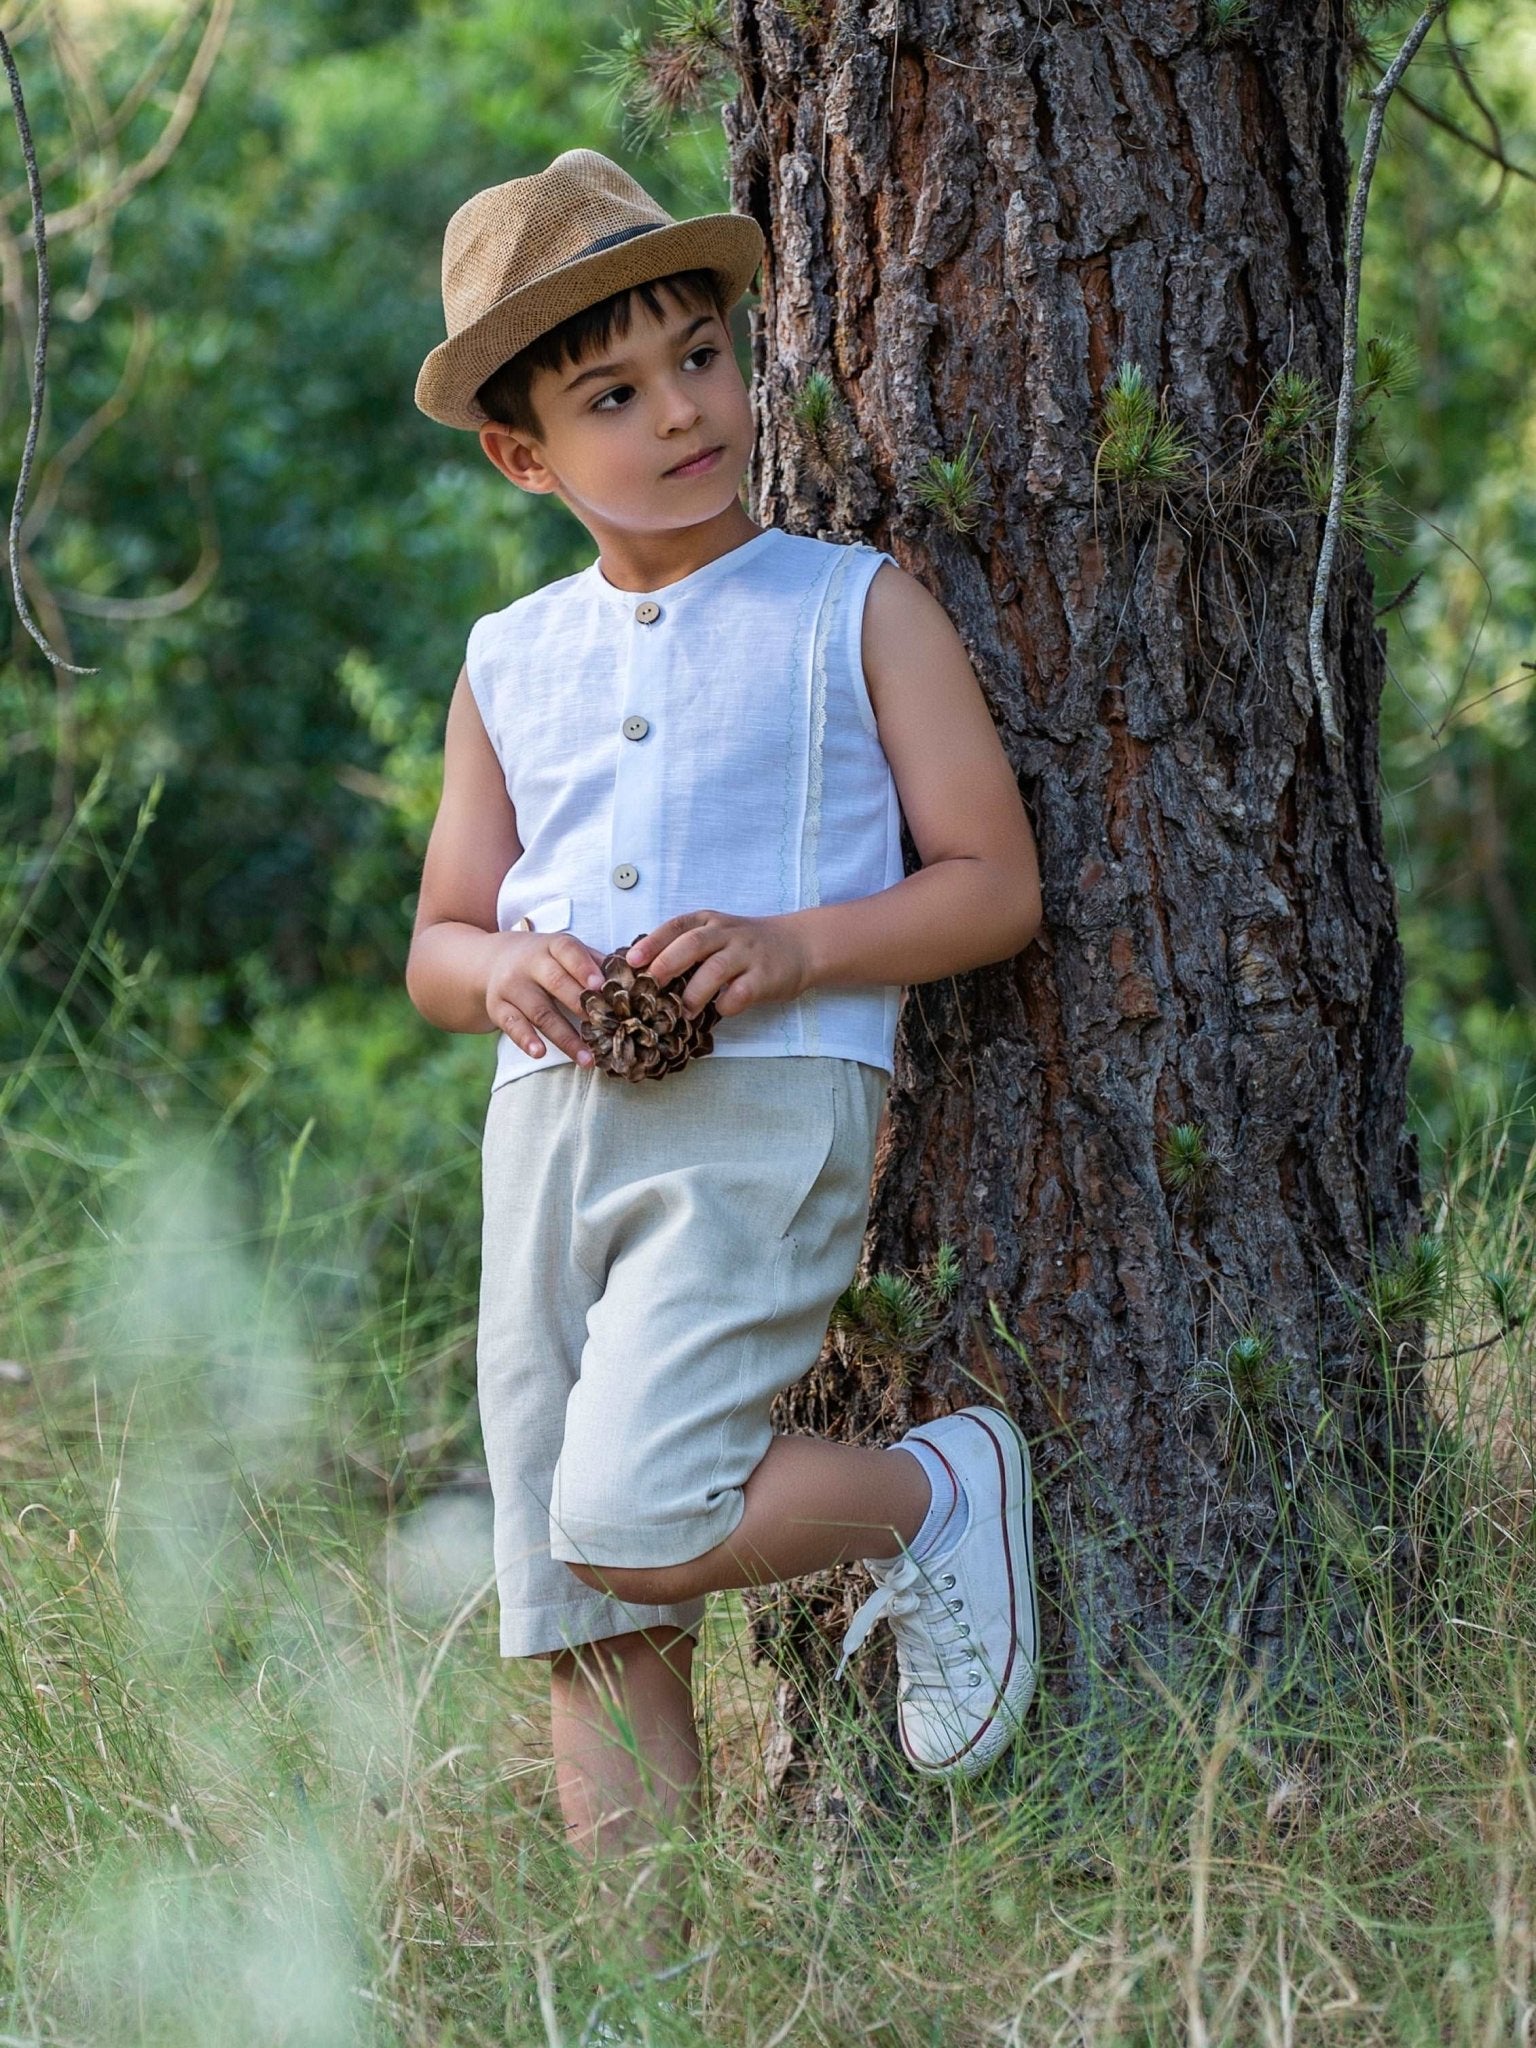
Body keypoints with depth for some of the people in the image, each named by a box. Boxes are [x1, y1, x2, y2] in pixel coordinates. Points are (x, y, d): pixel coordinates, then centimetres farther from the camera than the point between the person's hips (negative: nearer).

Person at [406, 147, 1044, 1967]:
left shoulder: (854, 609, 5)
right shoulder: (511, 663, 16)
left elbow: (992, 884, 2)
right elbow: (436, 942, 20)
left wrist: (791, 946, -15)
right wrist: (504, 971, -5)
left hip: (768, 1110, -5)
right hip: (550, 1123, 5)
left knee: (634, 1524, -21)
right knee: (582, 1622, 2)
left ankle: (937, 1496, 5)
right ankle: (647, 1980, 10)